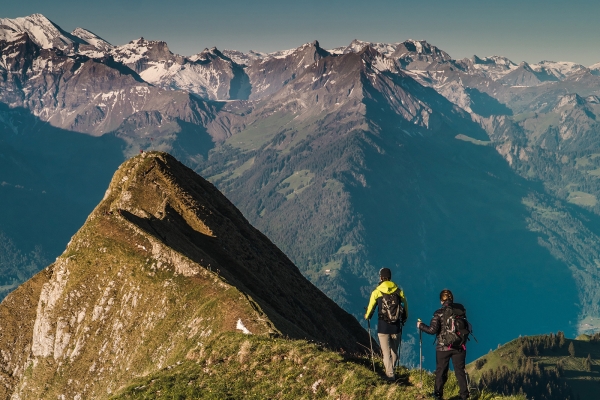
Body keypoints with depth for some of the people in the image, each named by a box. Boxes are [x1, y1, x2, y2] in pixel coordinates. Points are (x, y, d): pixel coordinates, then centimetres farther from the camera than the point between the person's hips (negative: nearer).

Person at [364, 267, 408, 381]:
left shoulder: (376, 292, -7)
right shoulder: (399, 291, -1)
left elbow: (370, 308, 2)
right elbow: (405, 306, 9)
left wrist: (367, 316, 24)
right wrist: (404, 318, 28)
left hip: (383, 327, -3)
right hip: (396, 327, 3)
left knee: (386, 352, 4)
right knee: (394, 351, 19)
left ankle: (390, 375, 1)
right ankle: (391, 370, 32)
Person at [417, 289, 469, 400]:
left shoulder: (439, 313, -13)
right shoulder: (460, 309, -3)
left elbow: (432, 330, -15)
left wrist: (421, 325, 0)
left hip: (443, 347, -2)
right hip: (460, 347, 2)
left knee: (441, 371, 10)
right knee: (460, 371, 11)